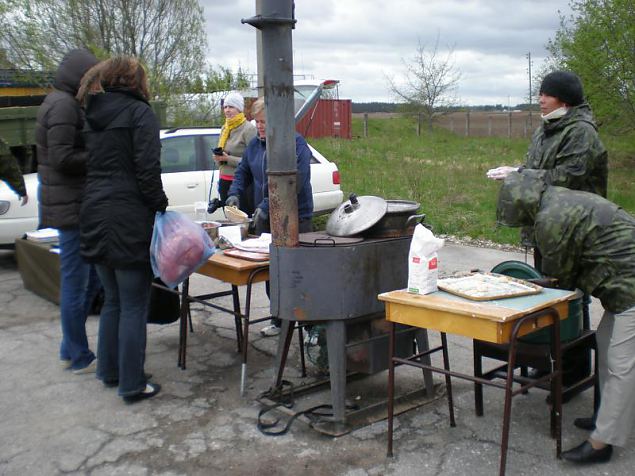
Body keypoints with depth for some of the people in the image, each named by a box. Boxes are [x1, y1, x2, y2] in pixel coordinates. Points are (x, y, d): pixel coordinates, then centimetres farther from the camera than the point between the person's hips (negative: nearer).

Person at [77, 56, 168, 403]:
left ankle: (109, 370, 29)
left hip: (96, 217, 8)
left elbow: (91, 165, 15)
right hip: (130, 221, -8)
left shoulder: (92, 116, 15)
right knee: (134, 306, 0)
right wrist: (160, 207, -7)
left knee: (112, 300, 19)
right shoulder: (140, 112, -7)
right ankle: (132, 385, 5)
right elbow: (148, 170, -16)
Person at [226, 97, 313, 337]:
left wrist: (266, 207, -25)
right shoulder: (255, 144, 9)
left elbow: (294, 183, -22)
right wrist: (234, 193, 0)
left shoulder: (296, 144, -13)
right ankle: (279, 320, 24)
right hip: (265, 219, 7)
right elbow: (243, 171, 20)